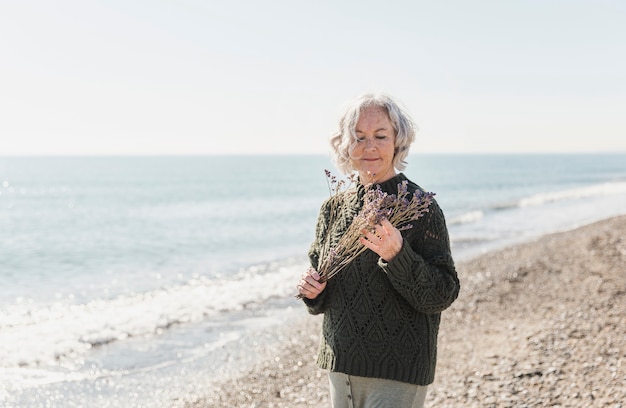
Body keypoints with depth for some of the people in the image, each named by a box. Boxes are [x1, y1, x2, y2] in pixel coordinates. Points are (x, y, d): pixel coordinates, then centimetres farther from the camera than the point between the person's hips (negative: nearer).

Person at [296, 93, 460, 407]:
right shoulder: (334, 208, 6)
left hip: (397, 373, -5)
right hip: (340, 365, 5)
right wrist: (311, 291, -6)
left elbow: (443, 295, -15)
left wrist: (397, 255, -28)